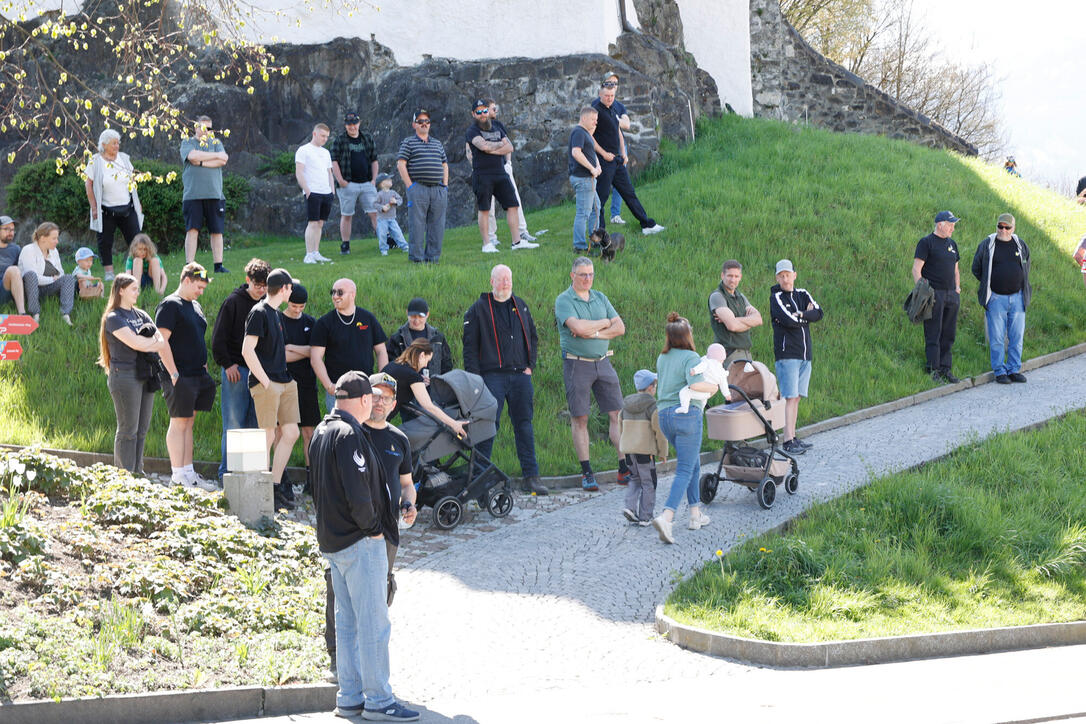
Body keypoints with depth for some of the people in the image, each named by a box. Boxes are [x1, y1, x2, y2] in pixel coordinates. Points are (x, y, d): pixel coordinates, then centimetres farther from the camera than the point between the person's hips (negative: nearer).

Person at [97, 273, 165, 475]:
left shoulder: (141, 315, 16)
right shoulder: (113, 318, -6)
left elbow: (162, 343, 8)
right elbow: (135, 343, -17)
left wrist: (144, 344, -10)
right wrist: (153, 341, -1)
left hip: (145, 376, 7)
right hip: (125, 376, -7)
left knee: (142, 428, 8)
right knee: (128, 429, -5)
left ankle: (137, 472, 15)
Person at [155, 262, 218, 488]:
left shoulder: (195, 306, 18)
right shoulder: (170, 305, -10)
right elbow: (161, 341, -16)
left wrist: (204, 367, 19)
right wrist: (174, 374, -19)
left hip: (197, 376, 9)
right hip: (180, 378, -9)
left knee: (188, 423, 11)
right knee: (179, 423, -5)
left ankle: (188, 473, 15)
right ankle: (178, 476, -2)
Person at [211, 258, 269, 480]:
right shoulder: (234, 302, -4)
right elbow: (218, 337, -5)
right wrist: (227, 364, -11)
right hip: (236, 370, -5)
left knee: (255, 424, 6)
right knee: (234, 424, -4)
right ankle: (227, 472, 1)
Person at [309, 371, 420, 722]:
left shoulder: (322, 431, 13)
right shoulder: (348, 435, -18)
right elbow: (358, 493, -25)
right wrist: (372, 528, -11)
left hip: (333, 541, 10)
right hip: (361, 542, -10)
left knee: (347, 623, 14)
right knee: (374, 624, -4)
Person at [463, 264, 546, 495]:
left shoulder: (520, 306, 15)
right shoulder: (479, 309, 0)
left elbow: (533, 338, 23)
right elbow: (470, 346, -2)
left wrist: (530, 365, 11)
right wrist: (475, 376, -10)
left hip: (520, 375, 4)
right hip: (492, 376, -4)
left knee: (524, 424, 4)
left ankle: (530, 476, 7)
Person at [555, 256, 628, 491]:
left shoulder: (600, 298, 13)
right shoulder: (564, 301, -5)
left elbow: (620, 328, 4)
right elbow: (578, 327, -21)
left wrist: (593, 333, -10)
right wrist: (605, 323, -5)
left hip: (602, 363, 5)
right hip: (577, 364, -5)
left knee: (617, 414, 0)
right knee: (579, 418, -1)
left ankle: (625, 469, 2)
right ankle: (586, 473, 5)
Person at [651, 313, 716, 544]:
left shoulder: (662, 358, 13)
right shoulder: (691, 357, -9)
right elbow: (694, 383, -25)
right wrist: (712, 386, -6)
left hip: (664, 414, 7)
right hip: (686, 413, -7)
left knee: (693, 464, 23)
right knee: (685, 470, -7)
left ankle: (695, 514, 25)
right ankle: (666, 517, -23)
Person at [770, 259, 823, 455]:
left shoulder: (802, 294, 14)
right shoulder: (776, 297, -4)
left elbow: (818, 313, 0)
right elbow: (788, 320, -18)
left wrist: (800, 315, -13)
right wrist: (807, 316, -2)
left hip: (805, 354, 6)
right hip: (787, 354, -6)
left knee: (796, 397, 8)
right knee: (790, 398, -10)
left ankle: (793, 437, 13)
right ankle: (788, 441, -11)